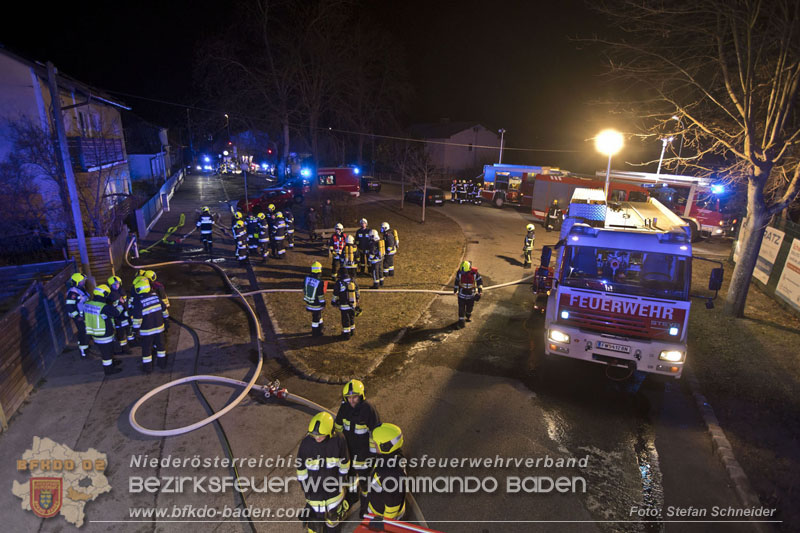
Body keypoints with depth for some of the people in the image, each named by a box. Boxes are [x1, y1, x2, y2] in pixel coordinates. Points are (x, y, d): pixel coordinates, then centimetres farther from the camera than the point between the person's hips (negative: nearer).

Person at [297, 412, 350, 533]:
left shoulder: (338, 440, -23)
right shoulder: (306, 443, -23)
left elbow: (344, 464, -7)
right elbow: (301, 468, -9)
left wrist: (341, 482, 0)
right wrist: (305, 488, -4)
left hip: (333, 485, 1)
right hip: (314, 488, -1)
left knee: (333, 514, 24)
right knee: (315, 515, 12)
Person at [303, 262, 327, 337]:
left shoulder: (307, 278, -7)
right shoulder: (320, 282, -26)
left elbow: (304, 289, 7)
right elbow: (321, 295, -19)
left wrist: (305, 297, 22)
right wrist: (323, 303, -5)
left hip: (308, 302, 7)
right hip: (316, 304, -7)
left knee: (318, 313, 27)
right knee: (316, 317, 10)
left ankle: (320, 326, 46)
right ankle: (315, 332, 24)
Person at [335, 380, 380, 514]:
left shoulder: (368, 409, -29)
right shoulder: (344, 407, -14)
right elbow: (338, 425, 4)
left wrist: (373, 452, -13)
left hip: (363, 450, -5)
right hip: (348, 448, 5)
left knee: (364, 478, 12)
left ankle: (365, 504, 39)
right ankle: (351, 496, 53)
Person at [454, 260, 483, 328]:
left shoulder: (474, 273, -20)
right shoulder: (459, 272, -17)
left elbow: (480, 281, -5)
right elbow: (457, 280, 0)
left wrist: (480, 290, -7)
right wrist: (455, 289, 10)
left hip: (471, 293, 1)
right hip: (462, 293, -1)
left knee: (470, 306, 16)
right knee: (461, 307, -5)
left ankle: (468, 317, 42)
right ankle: (461, 320, 4)